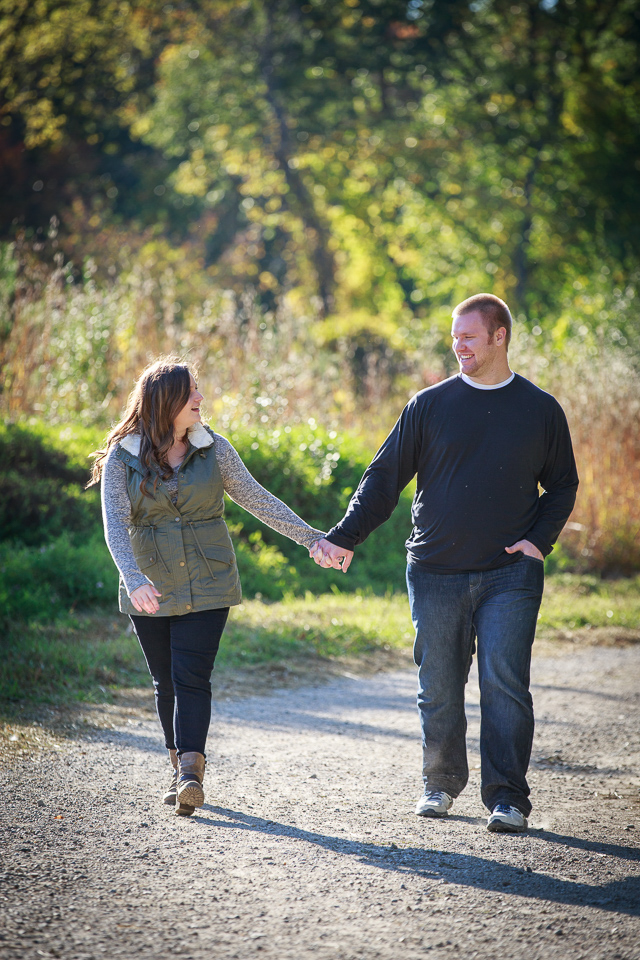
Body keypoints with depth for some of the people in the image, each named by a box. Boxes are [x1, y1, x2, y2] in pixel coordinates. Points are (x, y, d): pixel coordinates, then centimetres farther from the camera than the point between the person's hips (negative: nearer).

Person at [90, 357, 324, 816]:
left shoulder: (213, 448, 1)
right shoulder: (122, 456, -4)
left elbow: (257, 498, 5)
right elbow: (115, 523, -14)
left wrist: (309, 536, -2)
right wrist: (134, 580, -29)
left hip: (207, 588, 0)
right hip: (151, 593, 1)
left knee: (192, 677, -12)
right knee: (166, 682, 8)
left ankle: (191, 771, -18)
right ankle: (182, 770, 22)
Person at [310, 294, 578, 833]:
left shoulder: (541, 410, 6)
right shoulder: (430, 405, 6)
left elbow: (562, 486, 15)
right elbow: (386, 477, 7)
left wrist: (539, 540, -1)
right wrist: (345, 537, -2)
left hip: (510, 575, -1)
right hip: (436, 573, 1)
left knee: (504, 683, -10)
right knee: (438, 689, 6)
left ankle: (508, 797, -5)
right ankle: (442, 784, 23)